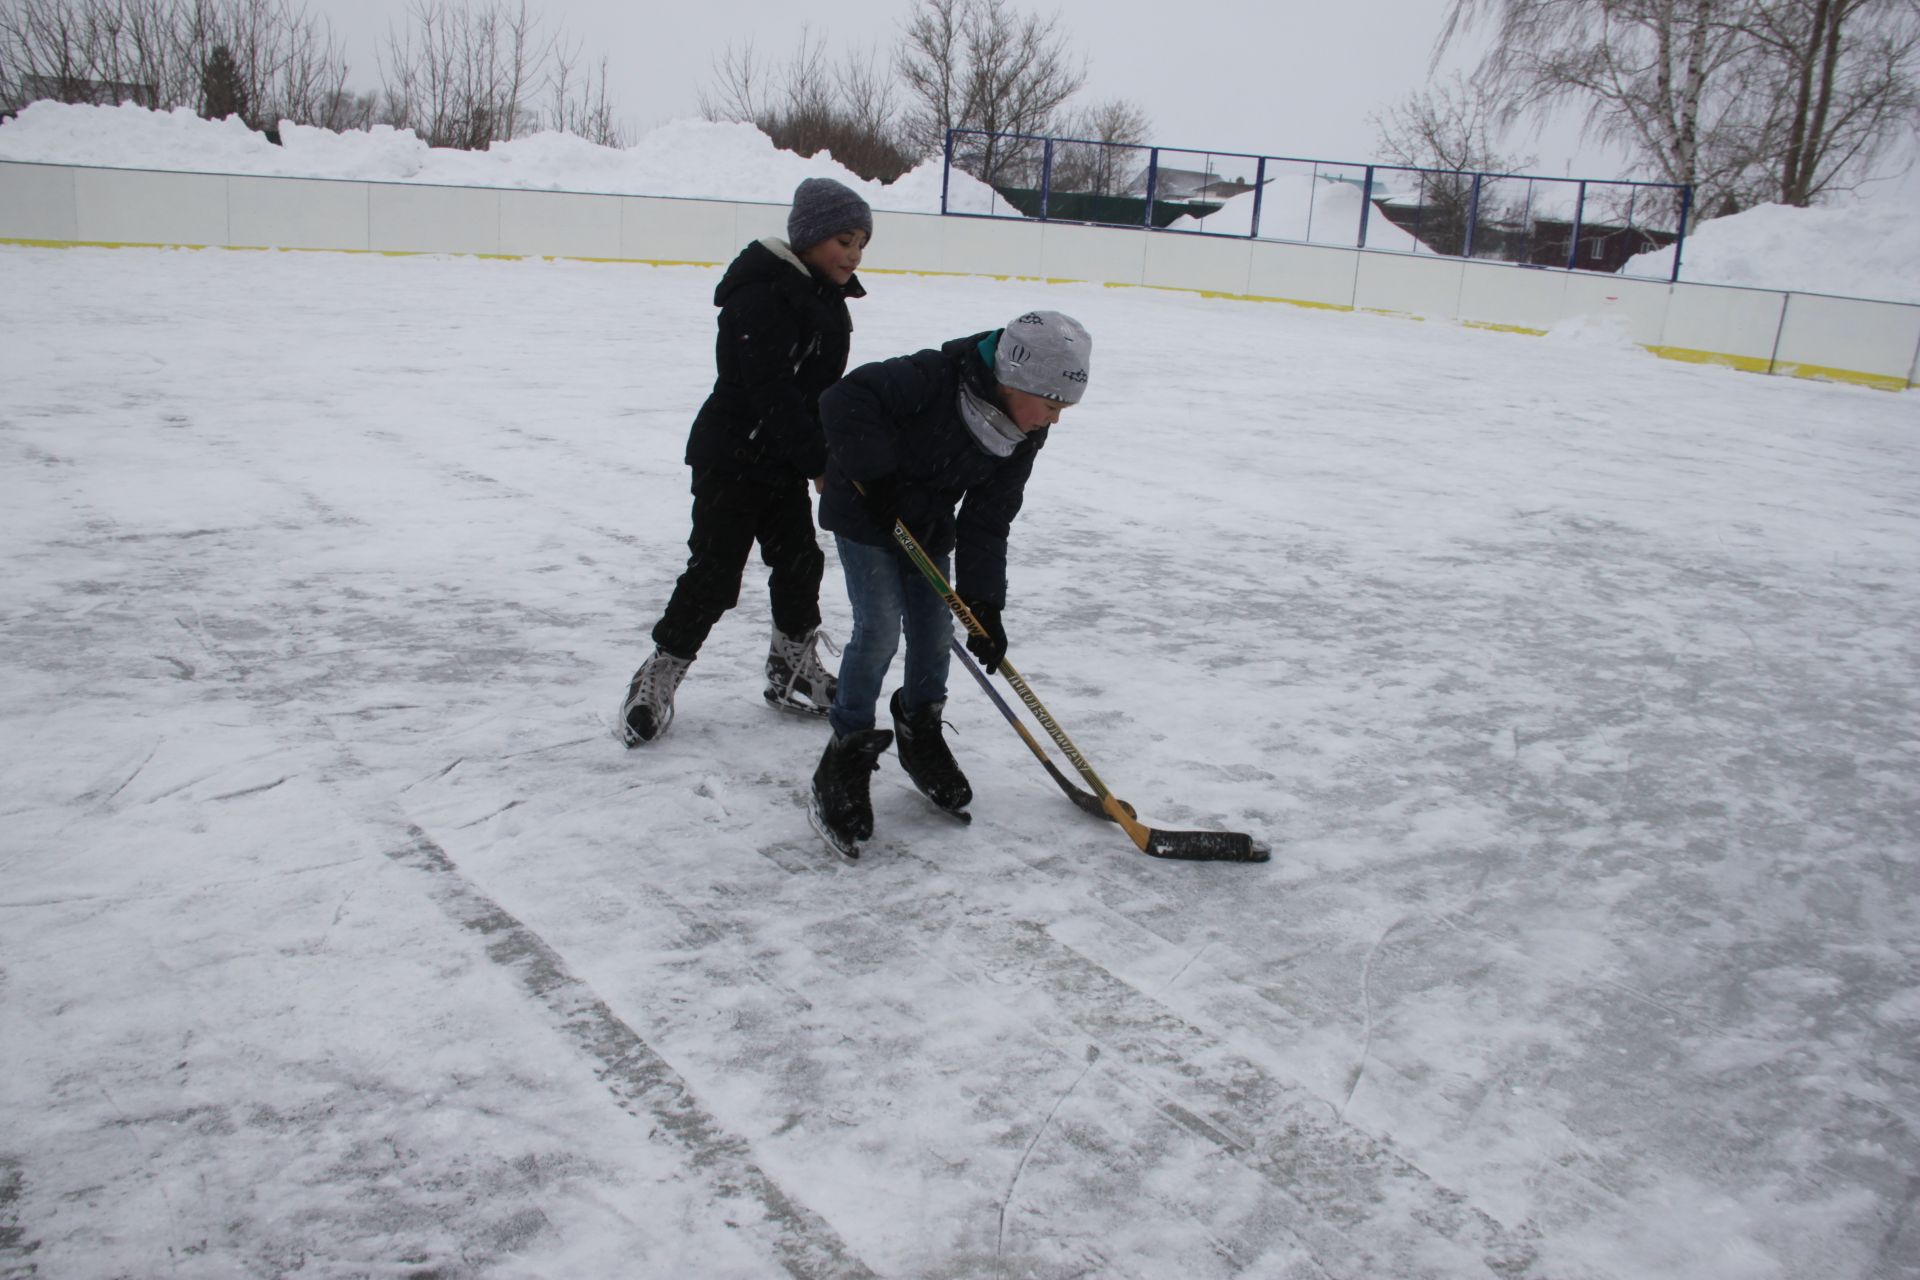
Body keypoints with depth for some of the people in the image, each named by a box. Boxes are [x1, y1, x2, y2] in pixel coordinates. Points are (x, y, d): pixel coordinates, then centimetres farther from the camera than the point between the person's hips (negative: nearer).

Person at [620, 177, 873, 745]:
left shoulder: (826, 299, 10)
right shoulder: (761, 295, -21)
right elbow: (771, 392, -27)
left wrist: (833, 457, 12)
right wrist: (819, 462, -28)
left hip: (786, 462, 9)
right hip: (732, 459, -9)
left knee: (800, 564, 13)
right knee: (713, 576, -5)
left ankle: (793, 673, 30)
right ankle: (657, 679, 10)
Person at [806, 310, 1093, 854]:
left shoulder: (1022, 438, -10)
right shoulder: (932, 380, -32)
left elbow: (988, 519, -8)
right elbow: (845, 400, -33)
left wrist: (984, 602, -15)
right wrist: (876, 476, -34)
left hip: (928, 524, 7)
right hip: (865, 510, -6)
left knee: (936, 629, 6)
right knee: (880, 627, -15)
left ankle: (920, 734, 30)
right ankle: (844, 760, -4)